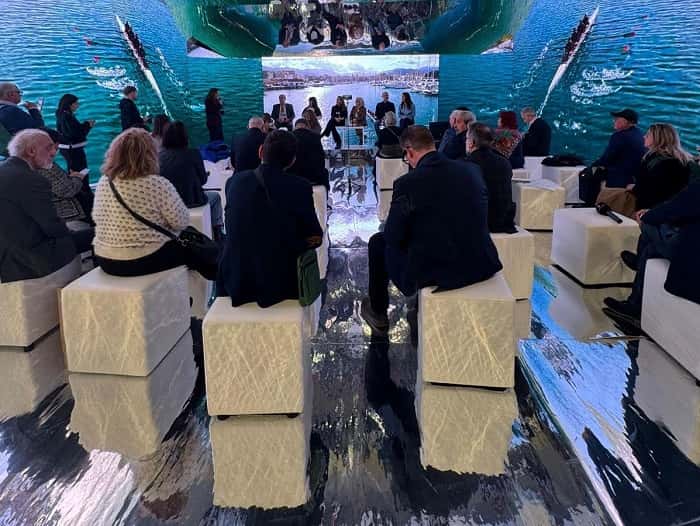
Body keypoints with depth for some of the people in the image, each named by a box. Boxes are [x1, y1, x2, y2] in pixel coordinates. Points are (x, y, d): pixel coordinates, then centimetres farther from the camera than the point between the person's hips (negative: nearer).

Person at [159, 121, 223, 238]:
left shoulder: (161, 155, -3)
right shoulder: (193, 153, -13)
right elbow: (202, 180, -3)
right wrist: (206, 174, 18)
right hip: (190, 200, -5)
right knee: (215, 196, 26)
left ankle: (216, 232, 37)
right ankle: (217, 233, 29)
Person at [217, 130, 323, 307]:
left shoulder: (234, 182, -3)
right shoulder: (300, 187, -13)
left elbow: (231, 230, 10)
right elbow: (314, 237, -3)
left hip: (235, 281, 2)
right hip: (281, 283, -2)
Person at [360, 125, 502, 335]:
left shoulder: (407, 184, -16)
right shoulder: (472, 170, 0)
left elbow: (394, 236, -7)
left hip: (434, 273, -5)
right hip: (482, 266, 6)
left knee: (378, 242, 19)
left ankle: (377, 314, 35)